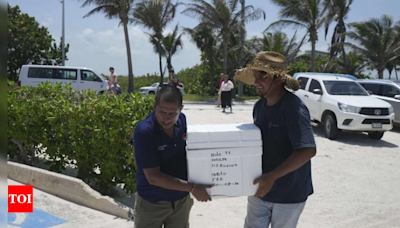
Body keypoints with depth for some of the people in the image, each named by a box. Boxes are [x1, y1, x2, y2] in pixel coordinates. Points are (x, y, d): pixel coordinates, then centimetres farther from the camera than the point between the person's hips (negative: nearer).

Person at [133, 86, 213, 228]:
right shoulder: (144, 131, -23)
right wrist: (192, 188, -25)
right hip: (152, 203, -4)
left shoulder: (182, 120, -7)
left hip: (181, 200, 5)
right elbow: (153, 177, -23)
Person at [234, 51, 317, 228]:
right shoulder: (259, 106, 1)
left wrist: (272, 176, -35)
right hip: (260, 189, 6)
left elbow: (308, 150, -30)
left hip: (288, 194, -6)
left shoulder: (293, 108, -22)